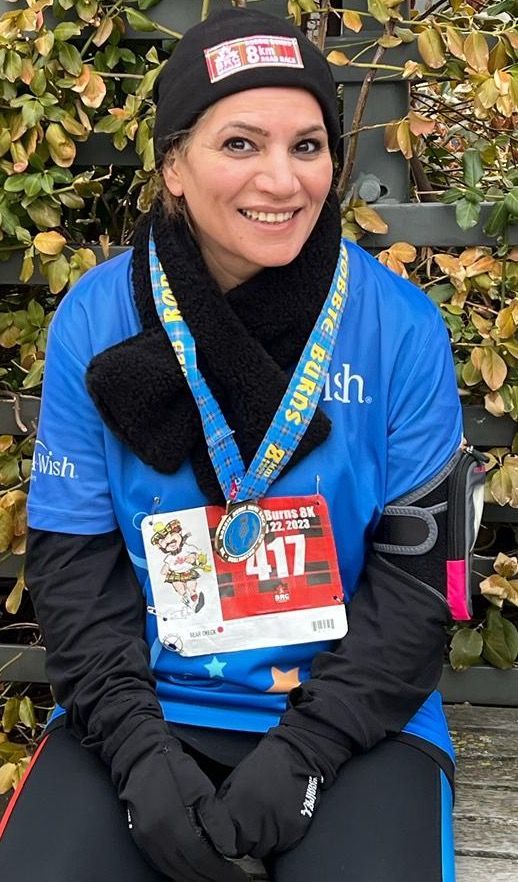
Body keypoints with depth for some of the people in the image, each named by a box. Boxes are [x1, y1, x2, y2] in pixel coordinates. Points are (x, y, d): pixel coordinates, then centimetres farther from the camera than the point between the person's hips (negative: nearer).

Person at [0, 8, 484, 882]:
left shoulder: (402, 328, -8)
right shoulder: (93, 320, -5)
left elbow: (418, 566, -5)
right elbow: (73, 557, -2)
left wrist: (304, 749, -15)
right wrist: (138, 748, -13)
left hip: (354, 712, 0)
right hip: (146, 704, 1)